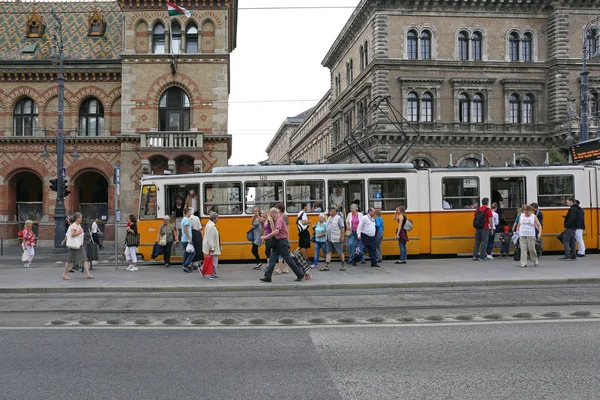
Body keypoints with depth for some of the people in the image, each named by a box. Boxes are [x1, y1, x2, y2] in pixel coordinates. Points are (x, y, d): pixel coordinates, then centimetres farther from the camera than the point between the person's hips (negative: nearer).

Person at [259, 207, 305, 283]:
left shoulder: (280, 219, -15)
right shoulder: (277, 220, 15)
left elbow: (276, 231, -27)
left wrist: (266, 237, -24)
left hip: (282, 242, -10)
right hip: (277, 242, 10)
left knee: (289, 260, -1)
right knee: (272, 260, 4)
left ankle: (300, 275, 10)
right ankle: (267, 277, 5)